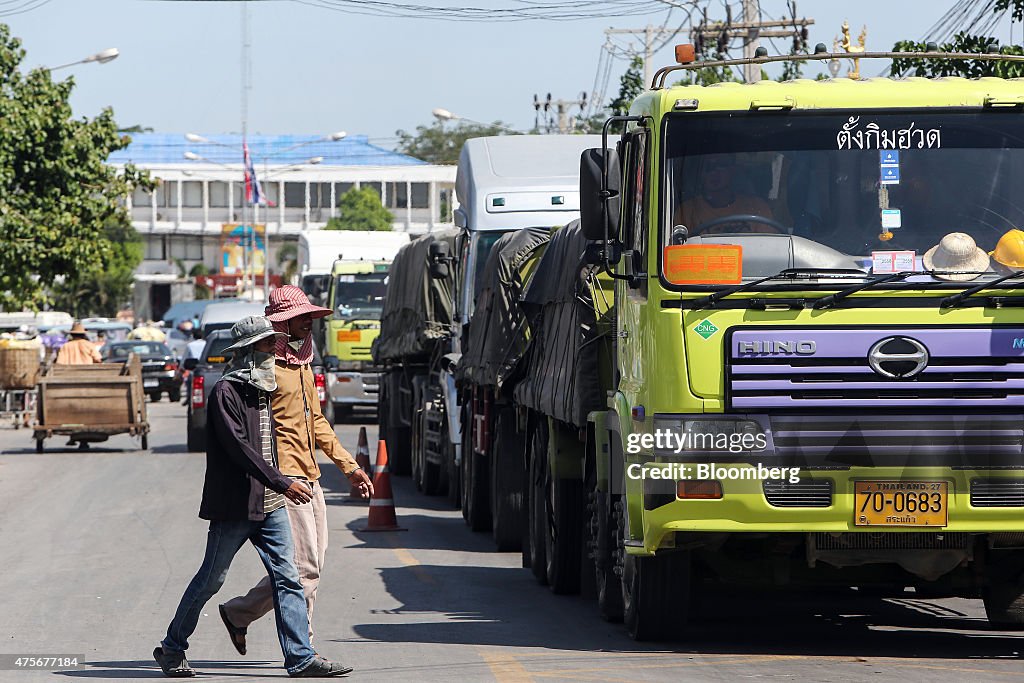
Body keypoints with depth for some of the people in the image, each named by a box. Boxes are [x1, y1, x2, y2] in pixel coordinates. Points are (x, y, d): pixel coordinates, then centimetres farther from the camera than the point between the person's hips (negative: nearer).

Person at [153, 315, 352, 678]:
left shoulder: (262, 389, 15)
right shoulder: (226, 391, -13)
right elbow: (238, 447, -21)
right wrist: (281, 483, -24)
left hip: (270, 503, 8)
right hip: (234, 505, -8)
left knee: (287, 577, -1)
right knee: (210, 580, 2)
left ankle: (301, 657, -4)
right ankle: (171, 648, 17)